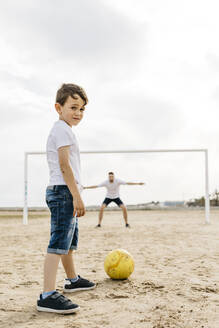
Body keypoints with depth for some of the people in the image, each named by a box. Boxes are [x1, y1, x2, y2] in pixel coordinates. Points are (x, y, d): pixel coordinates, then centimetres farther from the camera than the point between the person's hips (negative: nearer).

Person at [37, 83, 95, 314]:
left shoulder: (59, 130, 23)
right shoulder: (63, 129, -9)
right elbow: (64, 165, -18)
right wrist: (77, 195, -21)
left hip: (63, 192, 11)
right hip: (64, 191, -11)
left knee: (69, 241, 21)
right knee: (59, 242, -16)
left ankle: (72, 280, 36)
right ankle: (48, 295, -18)